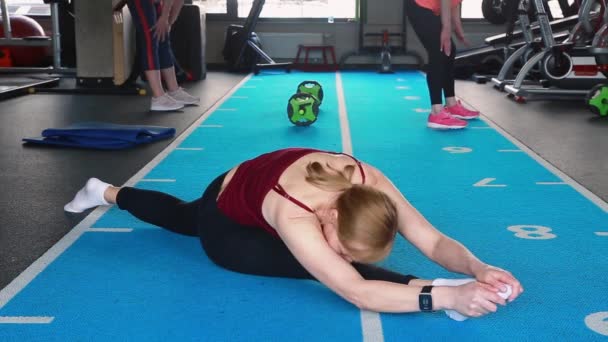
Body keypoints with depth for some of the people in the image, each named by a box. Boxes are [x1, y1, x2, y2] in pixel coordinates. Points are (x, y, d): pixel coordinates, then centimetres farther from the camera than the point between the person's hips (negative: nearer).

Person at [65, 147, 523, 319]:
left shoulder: (370, 183, -35)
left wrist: (478, 267, -55)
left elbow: (433, 240, -36)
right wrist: (446, 295, -64)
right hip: (224, 226, -7)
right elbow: (358, 292, -57)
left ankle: (108, 192, 62)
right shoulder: (294, 215, -50)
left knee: (182, 216, 42)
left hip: (251, 202, 7)